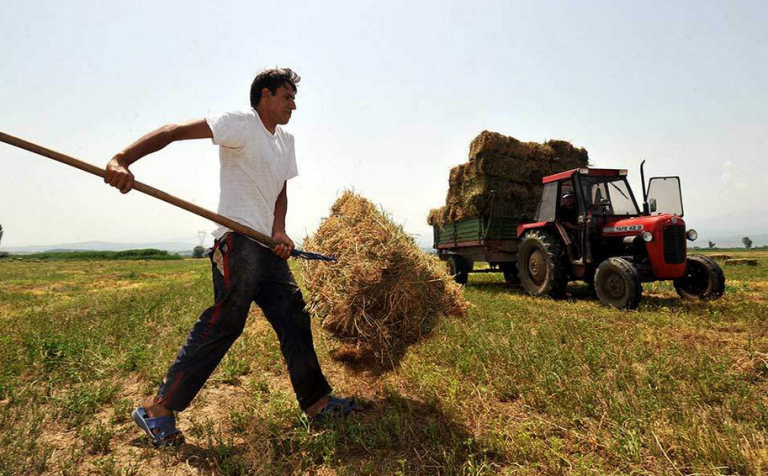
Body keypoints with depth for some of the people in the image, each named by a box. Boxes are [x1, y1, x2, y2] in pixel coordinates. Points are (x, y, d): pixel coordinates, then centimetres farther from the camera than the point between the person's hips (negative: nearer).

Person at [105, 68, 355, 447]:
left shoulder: (286, 141, 20)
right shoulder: (241, 123, -5)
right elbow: (175, 131, -15)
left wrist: (279, 232, -1)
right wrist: (122, 160, -29)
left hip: (269, 247, 9)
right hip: (238, 242, -9)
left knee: (294, 319, 9)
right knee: (223, 324, -10)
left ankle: (317, 402, 20)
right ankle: (158, 410, 6)